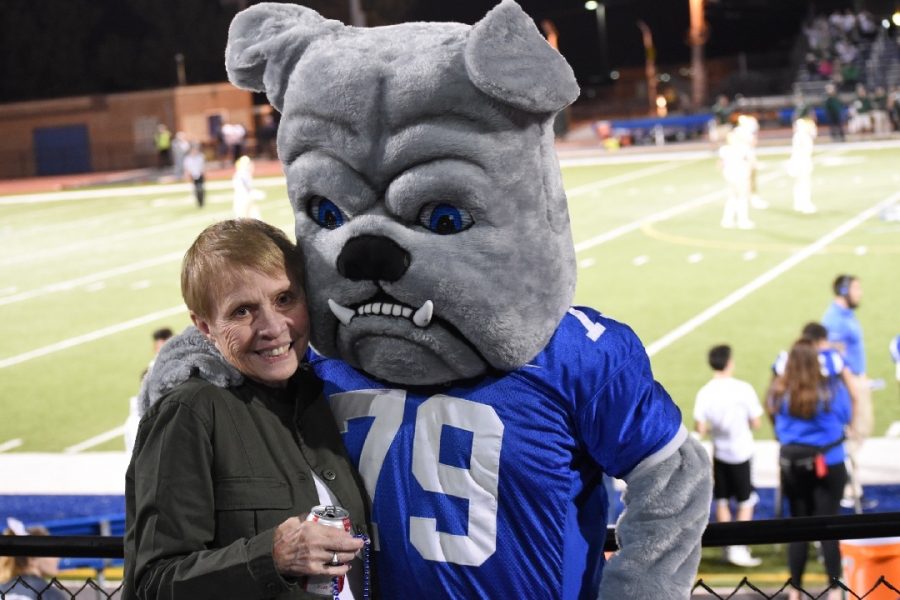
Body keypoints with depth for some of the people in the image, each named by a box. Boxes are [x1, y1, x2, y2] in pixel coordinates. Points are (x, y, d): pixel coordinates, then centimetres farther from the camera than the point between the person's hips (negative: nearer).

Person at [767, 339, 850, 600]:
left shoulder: (779, 392, -8)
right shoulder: (831, 390, -16)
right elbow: (845, 416, 3)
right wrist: (841, 374, 11)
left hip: (791, 463, 3)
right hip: (827, 464, -3)